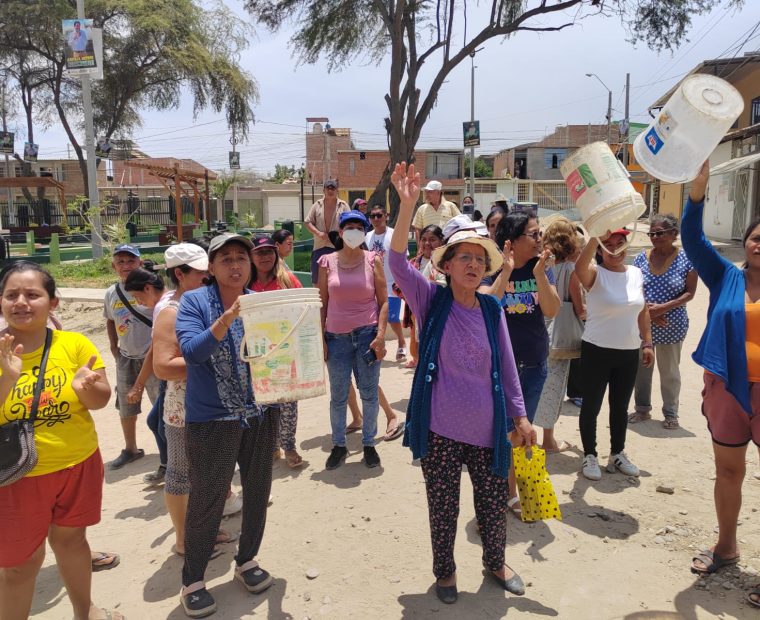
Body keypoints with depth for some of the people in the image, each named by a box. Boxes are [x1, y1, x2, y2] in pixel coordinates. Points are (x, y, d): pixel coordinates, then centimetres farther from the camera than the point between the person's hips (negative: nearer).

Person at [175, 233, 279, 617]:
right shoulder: (194, 302, -9)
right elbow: (191, 352, -23)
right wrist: (228, 318, -35)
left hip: (261, 415, 5)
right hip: (212, 419, -4)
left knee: (258, 491, 16)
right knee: (207, 500, 5)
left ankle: (247, 560, 38)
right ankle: (192, 580, 25)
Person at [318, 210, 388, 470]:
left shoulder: (373, 260, 1)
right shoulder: (328, 262, 4)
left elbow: (383, 301, 1)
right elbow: (323, 303, 7)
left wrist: (380, 335, -8)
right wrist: (321, 338, 2)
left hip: (367, 334, -1)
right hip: (337, 337, 1)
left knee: (369, 393, 6)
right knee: (338, 396, 8)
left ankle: (369, 444, 23)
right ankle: (339, 445, 24)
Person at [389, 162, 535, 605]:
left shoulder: (492, 310, 1)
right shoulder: (432, 301, -6)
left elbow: (507, 366, 7)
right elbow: (398, 263, -22)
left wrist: (520, 417, 7)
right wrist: (408, 204, -34)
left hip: (487, 429, 3)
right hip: (440, 429, -2)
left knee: (495, 504, 17)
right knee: (443, 508, 13)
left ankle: (496, 563, 44)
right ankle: (445, 570, 38)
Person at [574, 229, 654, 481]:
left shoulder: (636, 273, 5)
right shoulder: (595, 274, -11)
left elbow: (643, 311, 12)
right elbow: (579, 267, -36)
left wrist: (648, 342, 10)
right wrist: (595, 237, -42)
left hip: (629, 353, 5)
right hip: (597, 351, -5)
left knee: (620, 406, 16)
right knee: (591, 406, 6)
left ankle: (617, 454, 32)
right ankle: (589, 456, 22)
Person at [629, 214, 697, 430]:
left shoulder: (686, 259, -7)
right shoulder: (642, 258, 0)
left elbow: (690, 292, -7)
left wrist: (664, 308, -20)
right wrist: (646, 310, -14)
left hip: (671, 327, -2)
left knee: (669, 372, 12)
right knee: (641, 368, 13)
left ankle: (671, 413, 28)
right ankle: (642, 409, 31)